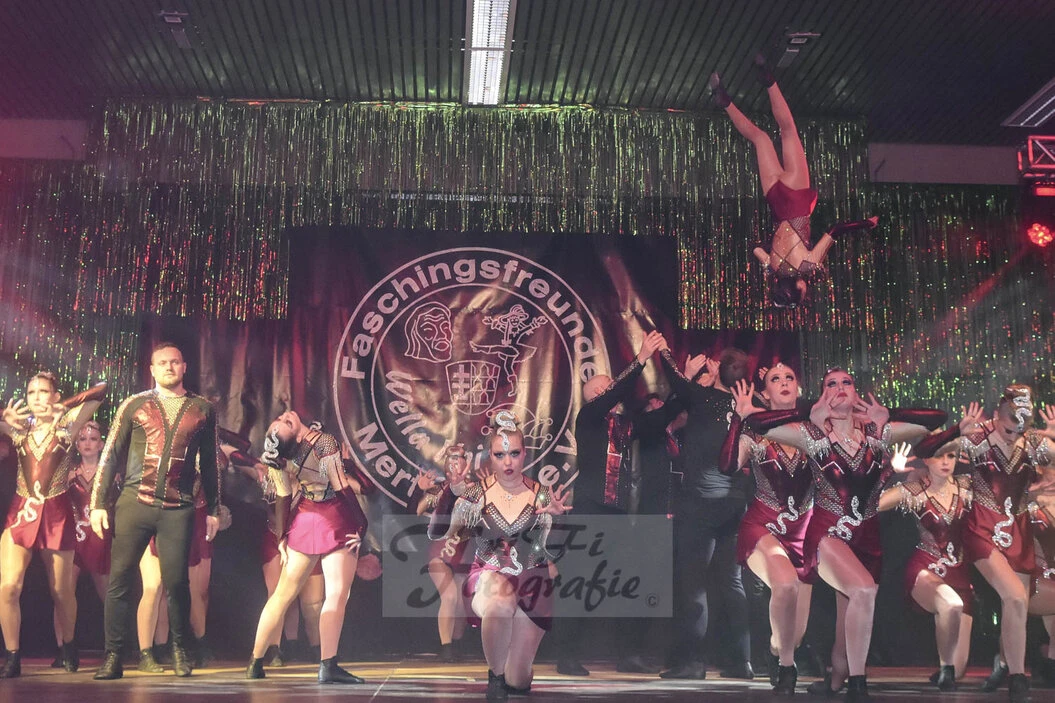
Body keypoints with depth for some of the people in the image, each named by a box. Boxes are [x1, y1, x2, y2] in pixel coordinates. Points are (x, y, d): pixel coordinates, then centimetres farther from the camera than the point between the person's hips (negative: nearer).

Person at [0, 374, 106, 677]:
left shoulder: (66, 424, 2)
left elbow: (101, 390, -4)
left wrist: (64, 406, -11)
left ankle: (68, 647, 30)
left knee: (61, 589, 8)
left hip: (56, 513, -2)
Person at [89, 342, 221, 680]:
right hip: (135, 503, 0)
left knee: (176, 581, 0)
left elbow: (210, 462, 14)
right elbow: (110, 455, 7)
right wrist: (98, 502, 1)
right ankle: (113, 655, 8)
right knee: (119, 580, -1)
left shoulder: (203, 410, 9)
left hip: (178, 509, 0)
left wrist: (213, 509, 12)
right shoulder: (134, 405, 8)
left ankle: (180, 650, 19)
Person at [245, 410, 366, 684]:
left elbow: (282, 497, 4)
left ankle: (256, 663, 21)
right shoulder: (324, 441, -16)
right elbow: (341, 487, -15)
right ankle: (328, 666, -13)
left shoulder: (275, 451, 0)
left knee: (283, 594, 14)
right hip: (336, 522, -6)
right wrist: (361, 523, -10)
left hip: (304, 520, 6)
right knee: (337, 594, -7)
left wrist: (282, 537, 11)